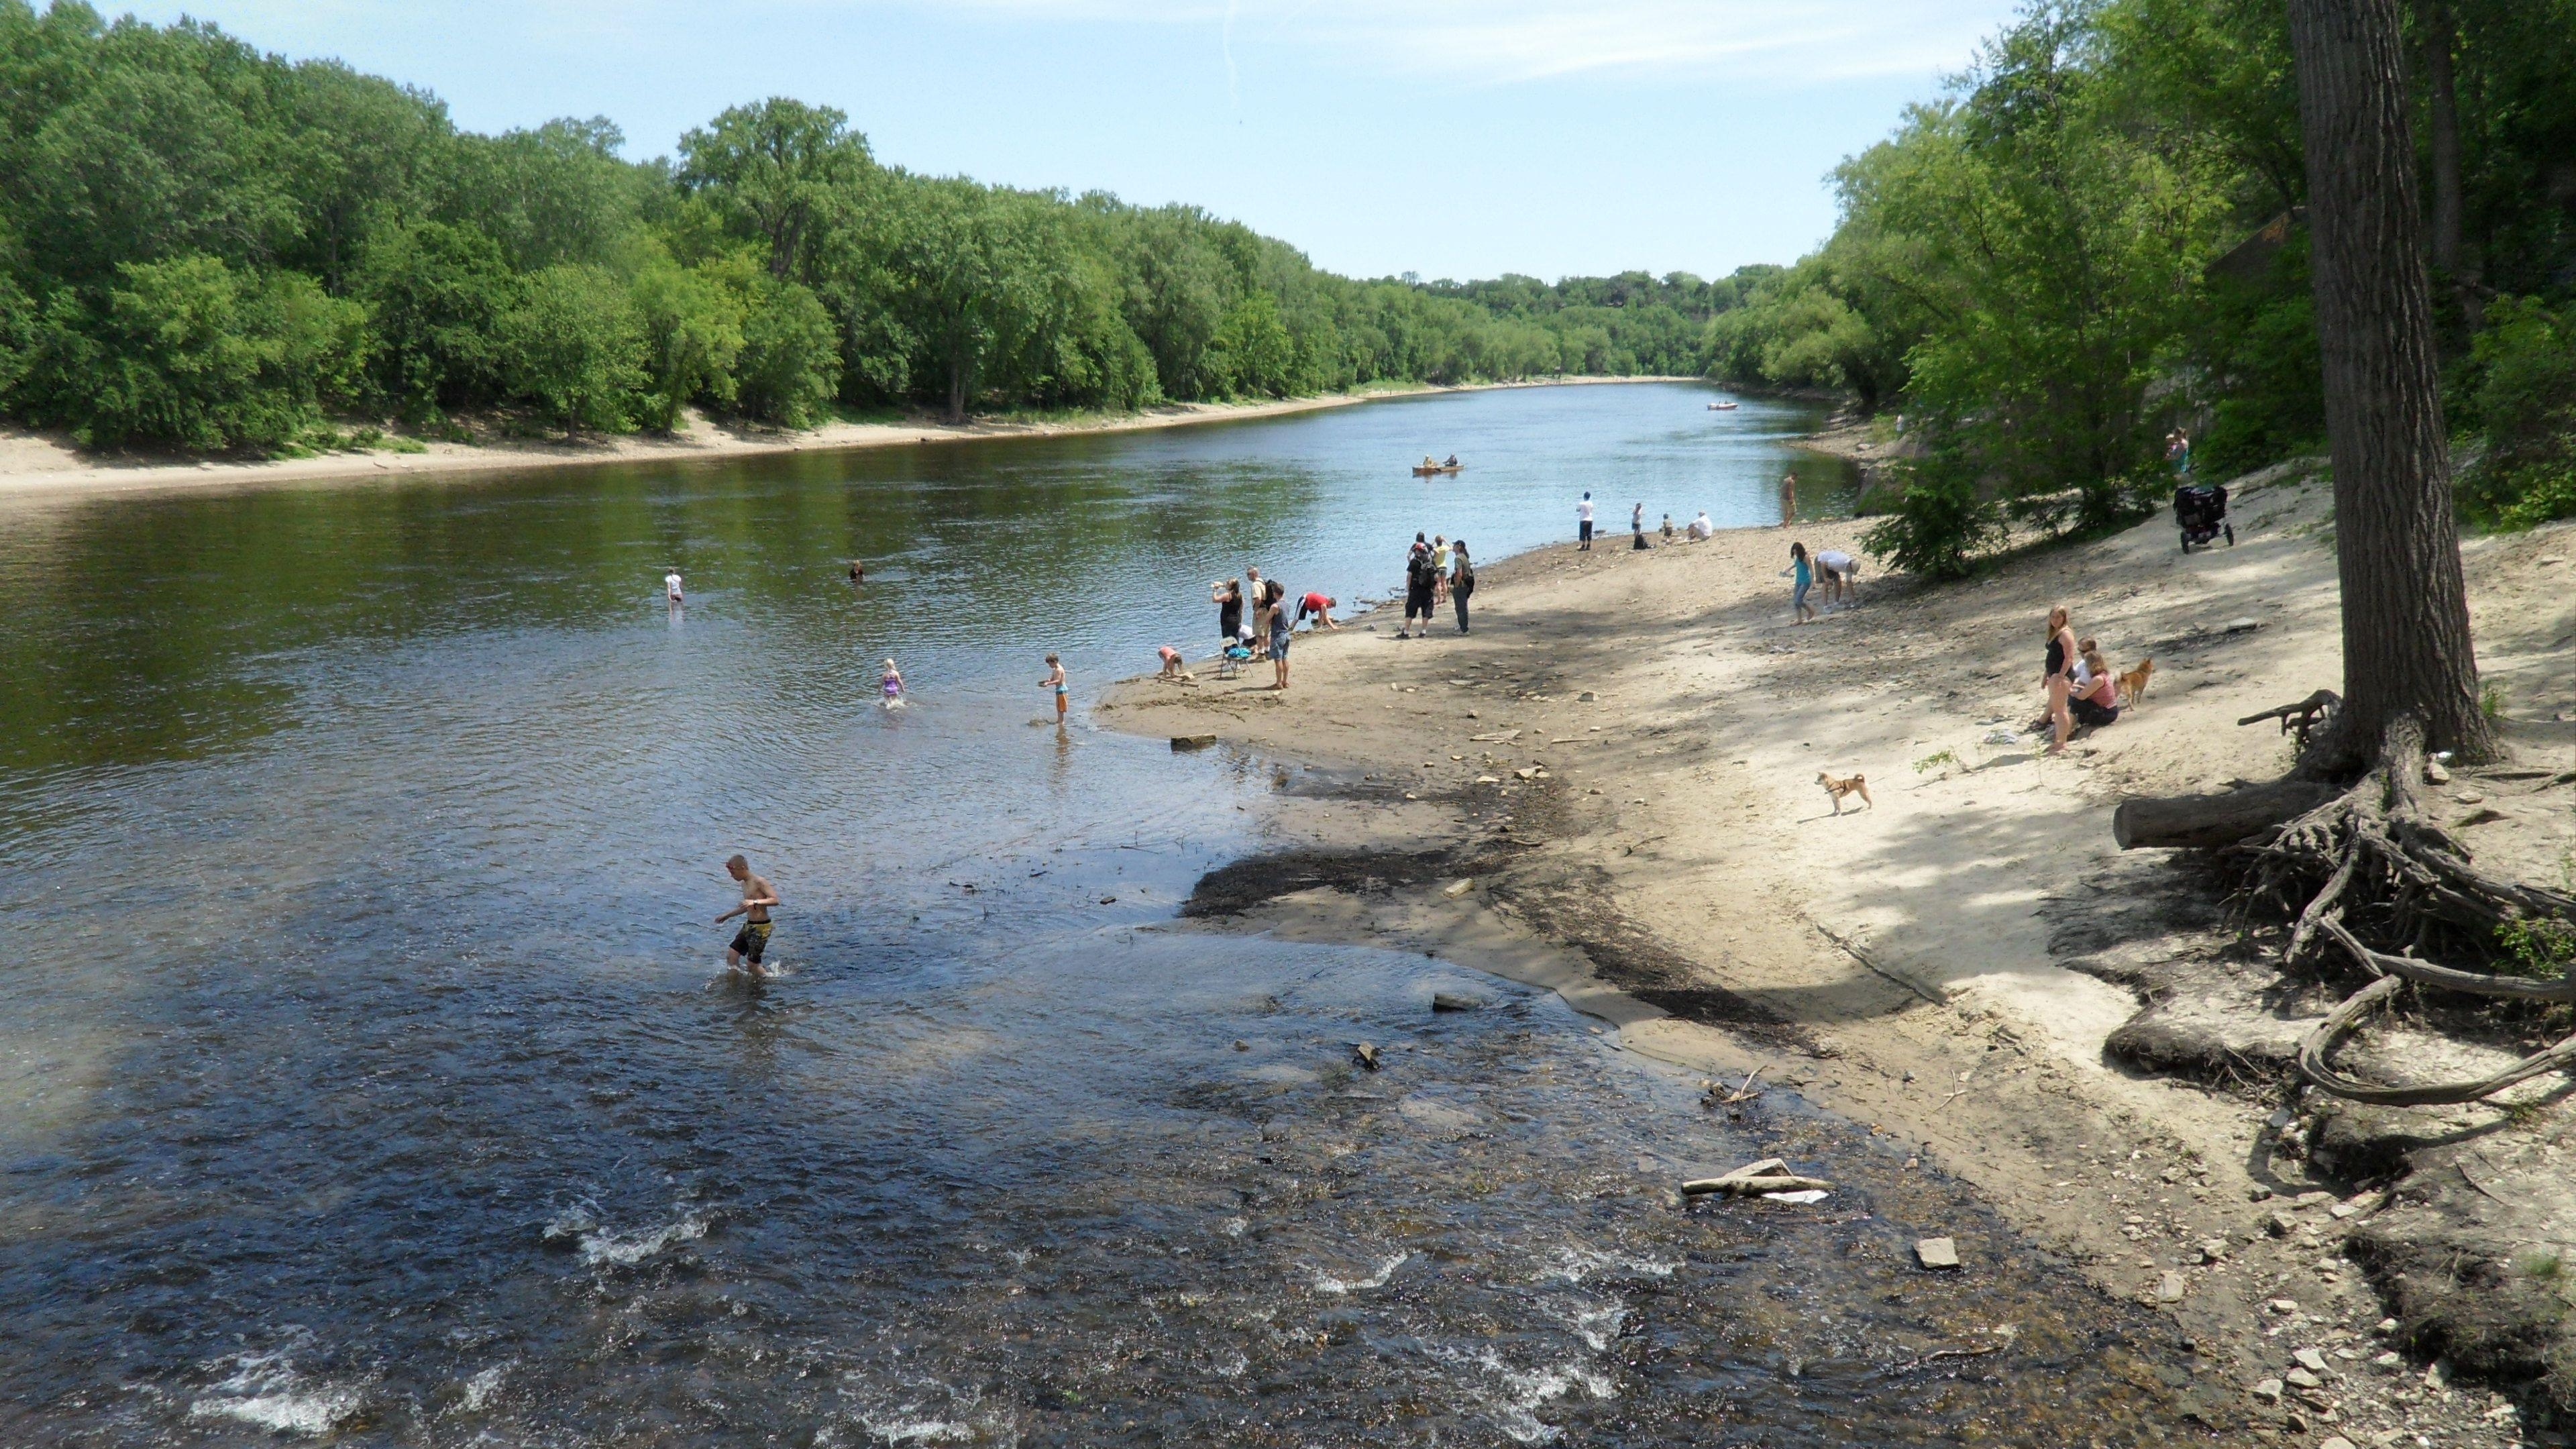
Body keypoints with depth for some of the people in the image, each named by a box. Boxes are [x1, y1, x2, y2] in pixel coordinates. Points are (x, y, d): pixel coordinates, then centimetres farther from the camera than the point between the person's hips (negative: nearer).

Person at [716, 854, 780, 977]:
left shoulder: (759, 882, -16)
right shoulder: (744, 884, 11)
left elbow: (775, 900, -24)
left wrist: (755, 902, -34)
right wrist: (727, 915, 27)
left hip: (761, 927, -9)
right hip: (748, 925, 9)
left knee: (752, 963, -3)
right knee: (731, 955, 4)